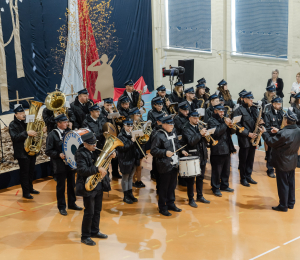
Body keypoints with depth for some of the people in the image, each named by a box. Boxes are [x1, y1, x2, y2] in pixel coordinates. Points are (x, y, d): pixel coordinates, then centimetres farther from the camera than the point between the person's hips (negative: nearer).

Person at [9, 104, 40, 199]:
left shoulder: (26, 122, 12)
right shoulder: (13, 125, -8)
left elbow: (33, 132, 19)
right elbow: (15, 137, -22)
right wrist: (26, 133, -33)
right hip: (22, 153, -6)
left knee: (31, 171, 15)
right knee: (24, 172, -1)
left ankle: (30, 188, 29)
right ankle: (26, 192, 6)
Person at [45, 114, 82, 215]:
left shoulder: (69, 132, 7)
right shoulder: (52, 135, -10)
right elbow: (48, 151, -11)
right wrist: (59, 155, -23)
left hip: (71, 163, 5)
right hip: (60, 166, -5)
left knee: (72, 185, 15)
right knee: (61, 187, 5)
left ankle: (72, 203, 30)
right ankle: (61, 207, 16)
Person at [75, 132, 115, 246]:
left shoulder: (95, 151, 7)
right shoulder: (81, 154, -16)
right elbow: (82, 170, -27)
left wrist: (111, 155, -3)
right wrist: (97, 169, -32)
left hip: (99, 185, 8)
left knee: (97, 210, 17)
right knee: (89, 212, -2)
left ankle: (95, 231, 33)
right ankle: (85, 236, 9)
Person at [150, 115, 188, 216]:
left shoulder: (173, 133, 9)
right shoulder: (159, 136, -16)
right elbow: (153, 151, -17)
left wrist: (181, 150, 9)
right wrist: (165, 153, -26)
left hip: (174, 164, 8)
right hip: (165, 166, -7)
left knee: (172, 185, 16)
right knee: (164, 187, 1)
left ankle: (171, 203, 31)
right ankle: (162, 208, 12)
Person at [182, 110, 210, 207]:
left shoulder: (199, 127, 11)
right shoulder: (186, 129, -10)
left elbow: (204, 140, 11)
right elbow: (191, 141, -24)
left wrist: (204, 135, -10)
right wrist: (200, 134, -27)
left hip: (202, 156, 7)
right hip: (192, 157, -7)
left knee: (200, 177, 16)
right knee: (191, 179, 2)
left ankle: (200, 196, 29)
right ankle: (191, 199, 10)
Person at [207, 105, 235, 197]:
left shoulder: (223, 120, 18)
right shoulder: (211, 121, -6)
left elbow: (229, 132, 18)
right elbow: (216, 132, -22)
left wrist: (230, 126, -3)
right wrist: (225, 124, -20)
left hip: (226, 149, 8)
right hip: (217, 150, -8)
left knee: (226, 170, 15)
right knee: (216, 171, -2)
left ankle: (224, 186, 27)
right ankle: (215, 188, 6)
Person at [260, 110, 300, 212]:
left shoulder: (283, 133, -28)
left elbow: (272, 143, -17)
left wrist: (264, 133, -4)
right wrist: (278, 133, 15)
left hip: (282, 163, -8)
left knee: (283, 185, 3)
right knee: (291, 183, 18)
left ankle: (283, 206, 12)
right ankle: (291, 203, 29)